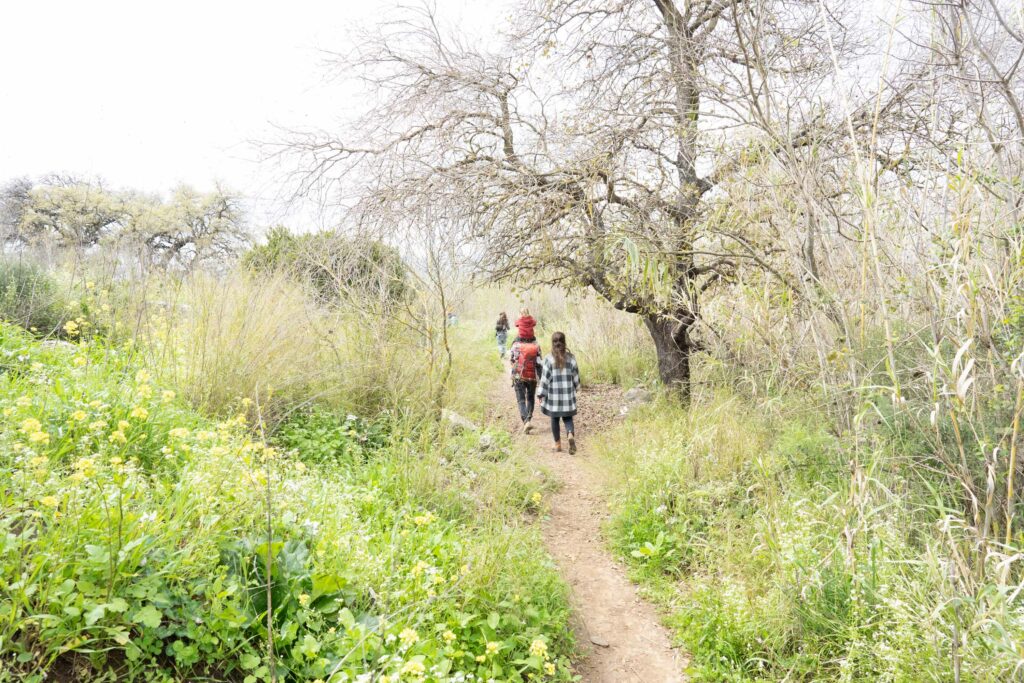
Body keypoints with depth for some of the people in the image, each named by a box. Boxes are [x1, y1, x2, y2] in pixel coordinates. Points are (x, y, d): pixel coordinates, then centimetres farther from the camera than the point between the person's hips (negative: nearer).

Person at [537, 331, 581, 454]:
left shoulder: (549, 359, -11)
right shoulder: (571, 358, -2)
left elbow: (545, 378, -10)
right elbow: (575, 375, 6)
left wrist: (540, 394, -2)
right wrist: (576, 387, 22)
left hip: (553, 395, -2)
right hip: (568, 395, 2)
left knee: (554, 419, 12)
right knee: (567, 418, 11)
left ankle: (558, 444, 18)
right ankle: (571, 435, -17)